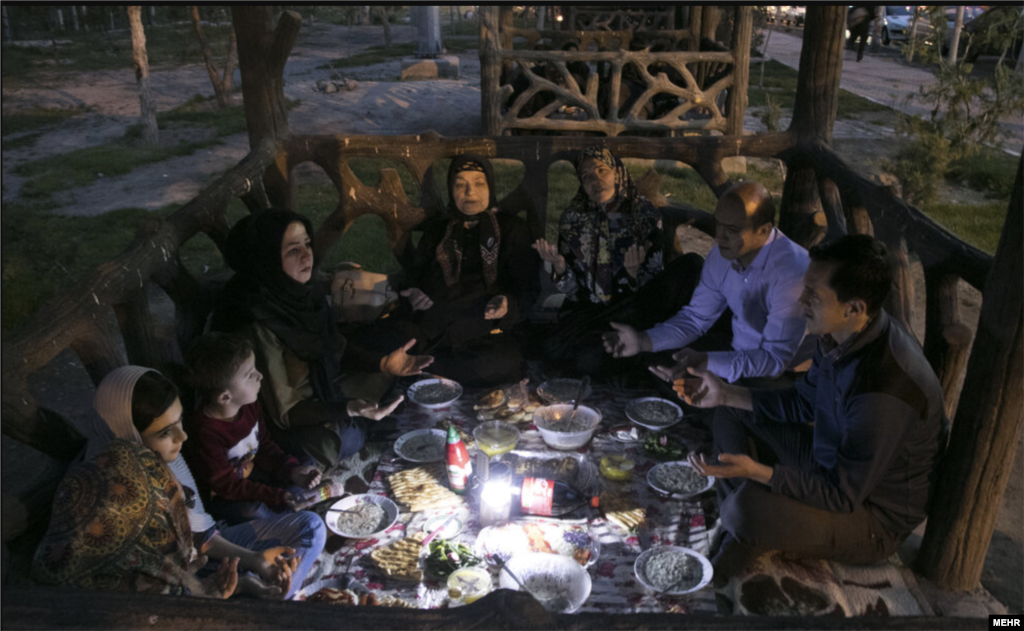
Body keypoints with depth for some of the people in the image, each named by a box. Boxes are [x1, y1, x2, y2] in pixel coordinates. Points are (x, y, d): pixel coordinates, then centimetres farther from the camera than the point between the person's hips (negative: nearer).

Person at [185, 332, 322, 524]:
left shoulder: (249, 407, -9)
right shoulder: (206, 432, -35)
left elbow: (265, 446, 4)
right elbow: (225, 485, -28)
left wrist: (292, 470, -13)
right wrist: (277, 497, -31)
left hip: (252, 475, 7)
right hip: (220, 496, -7)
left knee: (308, 471, 1)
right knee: (251, 511, -34)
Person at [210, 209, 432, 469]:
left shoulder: (308, 292, -9)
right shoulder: (257, 325, -31)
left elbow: (336, 348, 7)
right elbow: (283, 412, -24)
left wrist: (383, 363, -9)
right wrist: (348, 409, -37)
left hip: (324, 395, 7)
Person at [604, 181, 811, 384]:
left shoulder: (790, 271, -29)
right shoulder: (722, 253, -7)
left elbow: (775, 360, -28)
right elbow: (696, 318, 4)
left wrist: (705, 363, -39)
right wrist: (644, 341, -12)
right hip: (739, 355, 6)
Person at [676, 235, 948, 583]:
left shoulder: (881, 392, -37)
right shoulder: (844, 335, -9)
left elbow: (842, 496, -29)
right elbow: (803, 403, 7)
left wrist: (756, 471, -39)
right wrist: (726, 394, 1)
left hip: (875, 516, -9)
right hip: (834, 463, 9)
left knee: (749, 506, -35)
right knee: (731, 413, 8)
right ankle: (735, 540, 7)